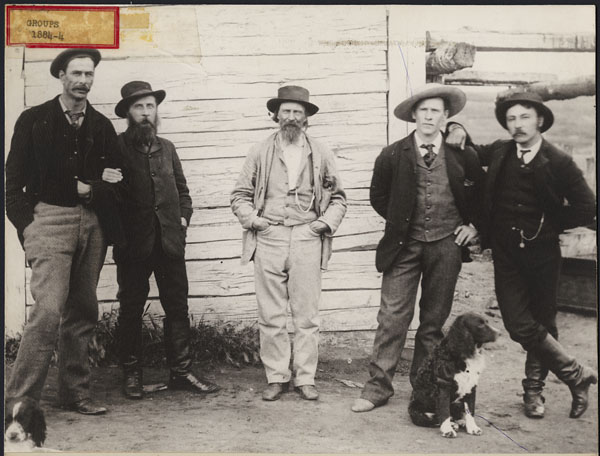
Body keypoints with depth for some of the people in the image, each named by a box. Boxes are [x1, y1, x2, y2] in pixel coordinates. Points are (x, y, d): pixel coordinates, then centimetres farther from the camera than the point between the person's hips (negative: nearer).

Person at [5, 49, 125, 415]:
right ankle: (19, 401, -7)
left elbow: (115, 181, 15)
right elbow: (14, 180, 2)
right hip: (50, 220, -4)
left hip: (91, 223, 4)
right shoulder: (34, 120, 4)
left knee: (83, 312, 8)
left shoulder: (102, 126, 13)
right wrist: (27, 226, -7)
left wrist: (93, 189, -6)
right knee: (49, 309, -16)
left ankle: (76, 394, 18)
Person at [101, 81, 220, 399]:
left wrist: (183, 217, 8)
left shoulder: (166, 148, 15)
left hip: (169, 240, 4)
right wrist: (105, 181, -21)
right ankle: (131, 375, 17)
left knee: (178, 307, 4)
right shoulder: (116, 147, 1)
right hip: (133, 243, -3)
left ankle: (181, 372, 13)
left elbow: (182, 190, 22)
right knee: (131, 309, 6)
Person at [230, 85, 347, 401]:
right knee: (270, 316, 1)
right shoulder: (260, 153, 11)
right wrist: (250, 218, -1)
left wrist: (328, 221, 3)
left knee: (307, 316, 2)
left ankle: (305, 378, 12)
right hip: (268, 239, 0)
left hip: (307, 239, 0)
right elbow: (240, 194, 14)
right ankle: (276, 377, 12)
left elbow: (337, 196, 18)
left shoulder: (320, 154, 12)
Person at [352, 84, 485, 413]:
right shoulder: (393, 156, -1)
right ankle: (377, 388, 3)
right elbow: (378, 196, 13)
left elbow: (483, 191, 17)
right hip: (404, 245, -1)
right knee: (392, 316, -4)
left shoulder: (462, 155, 2)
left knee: (435, 319, 9)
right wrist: (399, 220, 6)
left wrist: (473, 224, 9)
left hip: (446, 245, 1)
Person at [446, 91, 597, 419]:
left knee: (542, 323, 10)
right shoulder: (499, 153, 3)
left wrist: (549, 225, -3)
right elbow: (470, 154, 23)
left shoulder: (558, 163, -7)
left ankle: (533, 390, 28)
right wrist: (459, 132, 4)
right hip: (506, 255, 2)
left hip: (542, 254, -2)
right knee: (520, 325, -7)